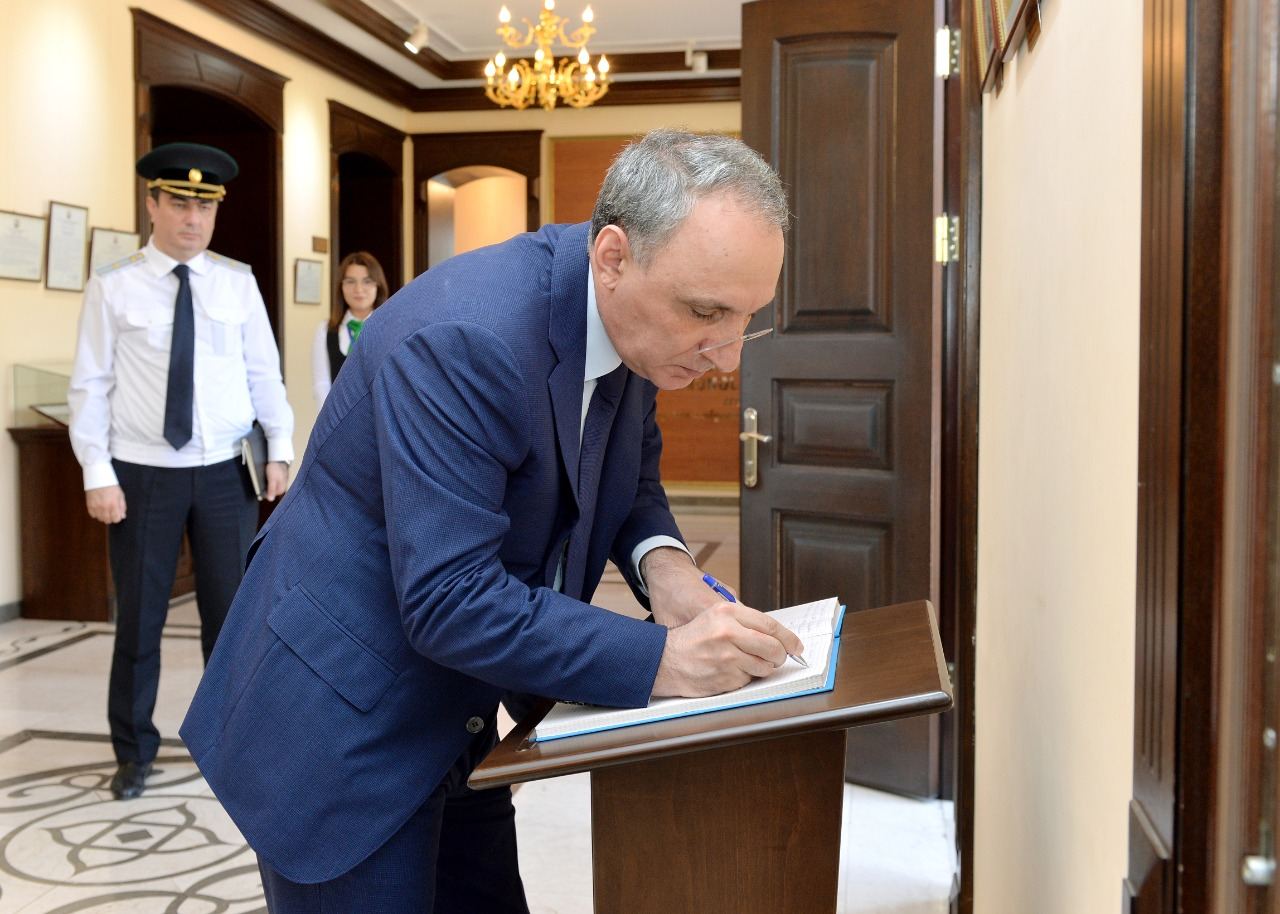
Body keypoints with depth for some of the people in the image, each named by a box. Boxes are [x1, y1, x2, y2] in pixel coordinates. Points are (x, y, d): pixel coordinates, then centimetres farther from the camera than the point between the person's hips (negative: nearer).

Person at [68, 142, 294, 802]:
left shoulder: (237, 282, 4)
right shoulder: (112, 287, -2)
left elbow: (264, 372, 5)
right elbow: (90, 387, -3)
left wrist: (280, 449, -2)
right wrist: (98, 474, -10)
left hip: (225, 473, 2)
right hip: (142, 475, -2)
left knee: (231, 610, 11)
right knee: (139, 618, 8)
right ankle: (134, 752, 25)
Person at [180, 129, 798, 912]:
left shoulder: (632, 316, -6)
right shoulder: (463, 337, -30)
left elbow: (631, 474, 9)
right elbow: (448, 600, -30)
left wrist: (660, 557, -12)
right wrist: (660, 660, -31)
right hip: (339, 729, -7)